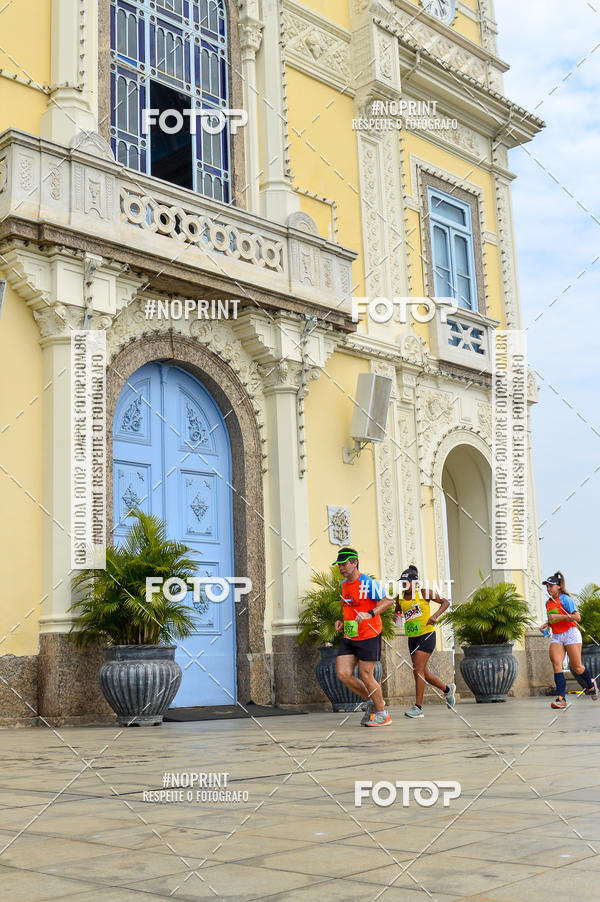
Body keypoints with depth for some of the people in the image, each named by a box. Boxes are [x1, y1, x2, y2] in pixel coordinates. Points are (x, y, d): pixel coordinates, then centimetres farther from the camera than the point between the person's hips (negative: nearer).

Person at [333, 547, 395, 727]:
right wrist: (342, 622, 8)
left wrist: (369, 614, -32)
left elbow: (388, 601, -20)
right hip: (349, 637, 7)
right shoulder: (344, 584, 12)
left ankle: (382, 713, 14)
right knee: (343, 674, -2)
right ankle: (371, 701, 19)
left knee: (366, 675, -4)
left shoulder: (367, 583, -13)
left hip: (368, 636, -7)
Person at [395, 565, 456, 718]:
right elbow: (398, 616, 20)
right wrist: (397, 618, -5)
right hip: (412, 637, 6)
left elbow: (446, 602, -2)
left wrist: (435, 615, -17)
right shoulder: (400, 599, 7)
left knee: (418, 670, -14)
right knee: (424, 673, 12)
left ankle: (418, 707, -9)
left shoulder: (424, 593, -7)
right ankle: (448, 689, 37)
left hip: (426, 635, -6)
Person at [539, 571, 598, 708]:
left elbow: (577, 617, -17)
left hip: (570, 634, -6)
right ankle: (561, 698, -19)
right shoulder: (548, 602, 13)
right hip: (556, 637, 6)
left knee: (577, 667, 0)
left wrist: (558, 616, -22)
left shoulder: (565, 599, -9)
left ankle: (591, 685, 32)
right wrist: (547, 624, 7)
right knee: (556, 664, -15)